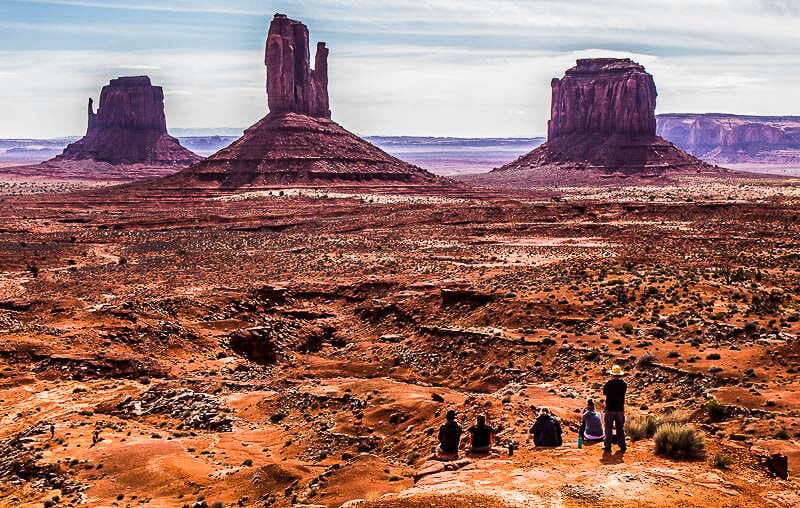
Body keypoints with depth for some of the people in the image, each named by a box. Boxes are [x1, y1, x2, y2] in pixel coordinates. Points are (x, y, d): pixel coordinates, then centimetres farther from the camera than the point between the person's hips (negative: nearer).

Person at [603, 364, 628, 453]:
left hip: (610, 409, -2)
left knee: (609, 429, 9)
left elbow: (604, 392, 1)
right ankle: (622, 446, 17)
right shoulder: (624, 384, -8)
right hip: (620, 409, 2)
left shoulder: (608, 383, -15)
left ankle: (608, 446, 11)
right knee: (620, 428, 14)